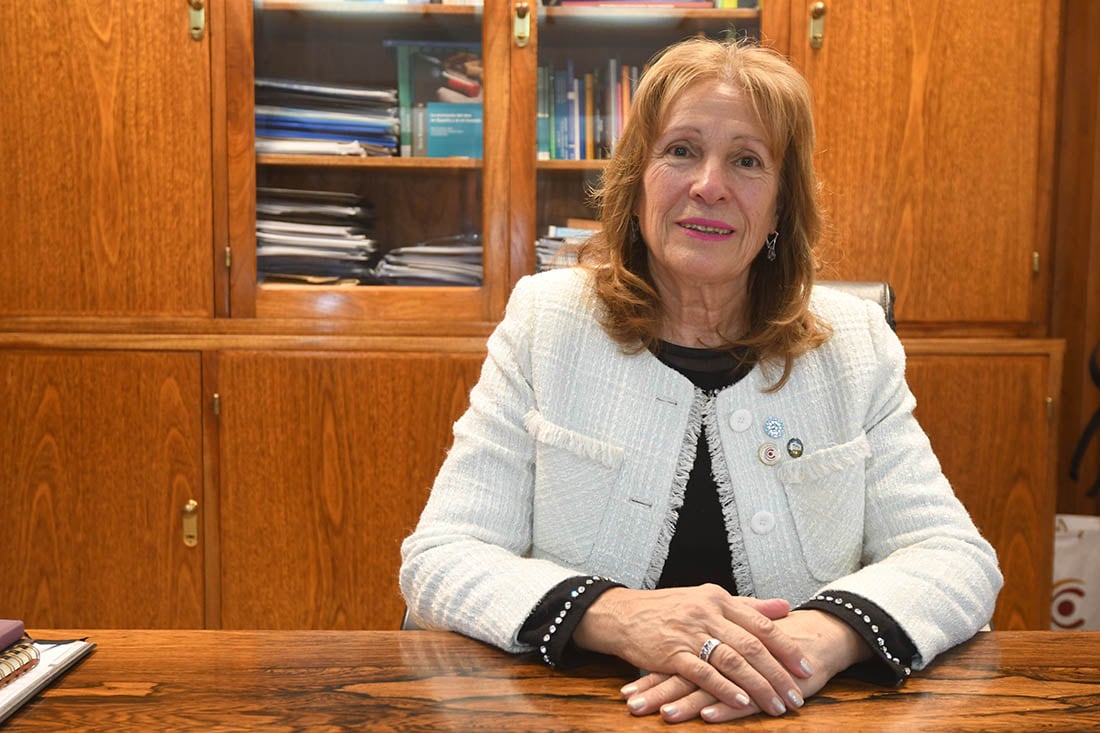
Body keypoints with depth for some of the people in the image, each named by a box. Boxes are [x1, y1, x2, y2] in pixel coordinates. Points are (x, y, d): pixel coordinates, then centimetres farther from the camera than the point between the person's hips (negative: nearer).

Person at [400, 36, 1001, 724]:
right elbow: (438, 559, -8)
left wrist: (826, 634, -24)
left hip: (791, 713, 1)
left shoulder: (856, 343, 2)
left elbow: (959, 559, -3)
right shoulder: (544, 321, -2)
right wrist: (616, 615, -26)